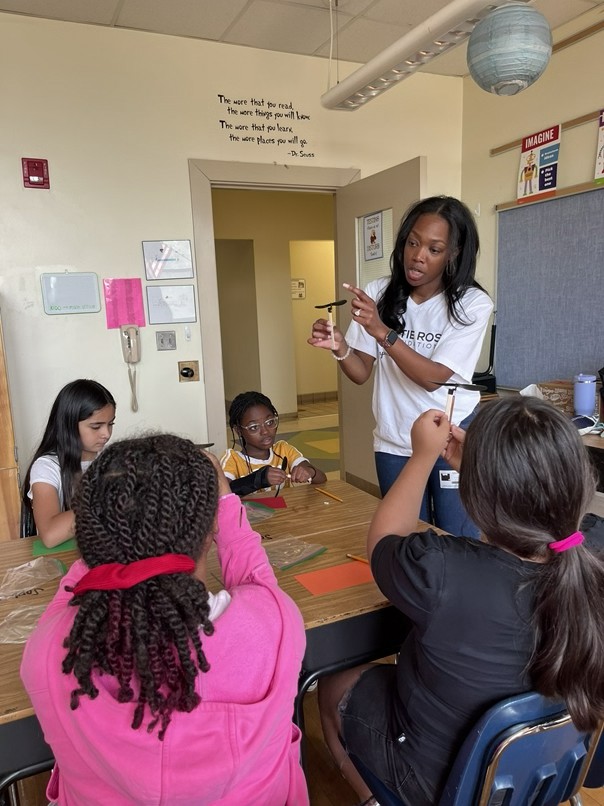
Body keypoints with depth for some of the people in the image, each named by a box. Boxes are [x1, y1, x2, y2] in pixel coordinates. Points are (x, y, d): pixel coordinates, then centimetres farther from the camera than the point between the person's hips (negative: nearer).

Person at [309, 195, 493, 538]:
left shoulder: (473, 303, -12)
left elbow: (433, 378, -20)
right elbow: (362, 373, -1)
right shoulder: (380, 293, -2)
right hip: (394, 444, 3)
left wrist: (383, 332, -30)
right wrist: (339, 347, -21)